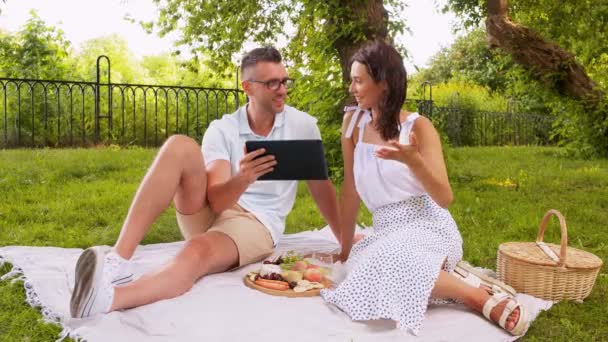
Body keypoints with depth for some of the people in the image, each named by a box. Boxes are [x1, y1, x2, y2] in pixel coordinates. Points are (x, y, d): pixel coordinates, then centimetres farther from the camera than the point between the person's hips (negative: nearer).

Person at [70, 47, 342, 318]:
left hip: (256, 224, -2)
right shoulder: (222, 130, -3)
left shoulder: (302, 125, -2)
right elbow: (216, 201, -15)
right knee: (179, 146, -25)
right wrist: (244, 178, -37)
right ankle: (118, 260, -34)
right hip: (210, 213, 2)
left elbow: (322, 187, 7)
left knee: (196, 253, -38)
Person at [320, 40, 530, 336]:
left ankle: (482, 298, -16)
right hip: (386, 231, 4)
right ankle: (442, 277, -6)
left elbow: (445, 198, -12)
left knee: (389, 266, -35)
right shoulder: (353, 121, 5)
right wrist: (345, 248, 10)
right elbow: (350, 189, 8)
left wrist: (411, 160, -29)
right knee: (363, 267, -28)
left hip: (428, 226, -4)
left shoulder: (418, 127, -7)